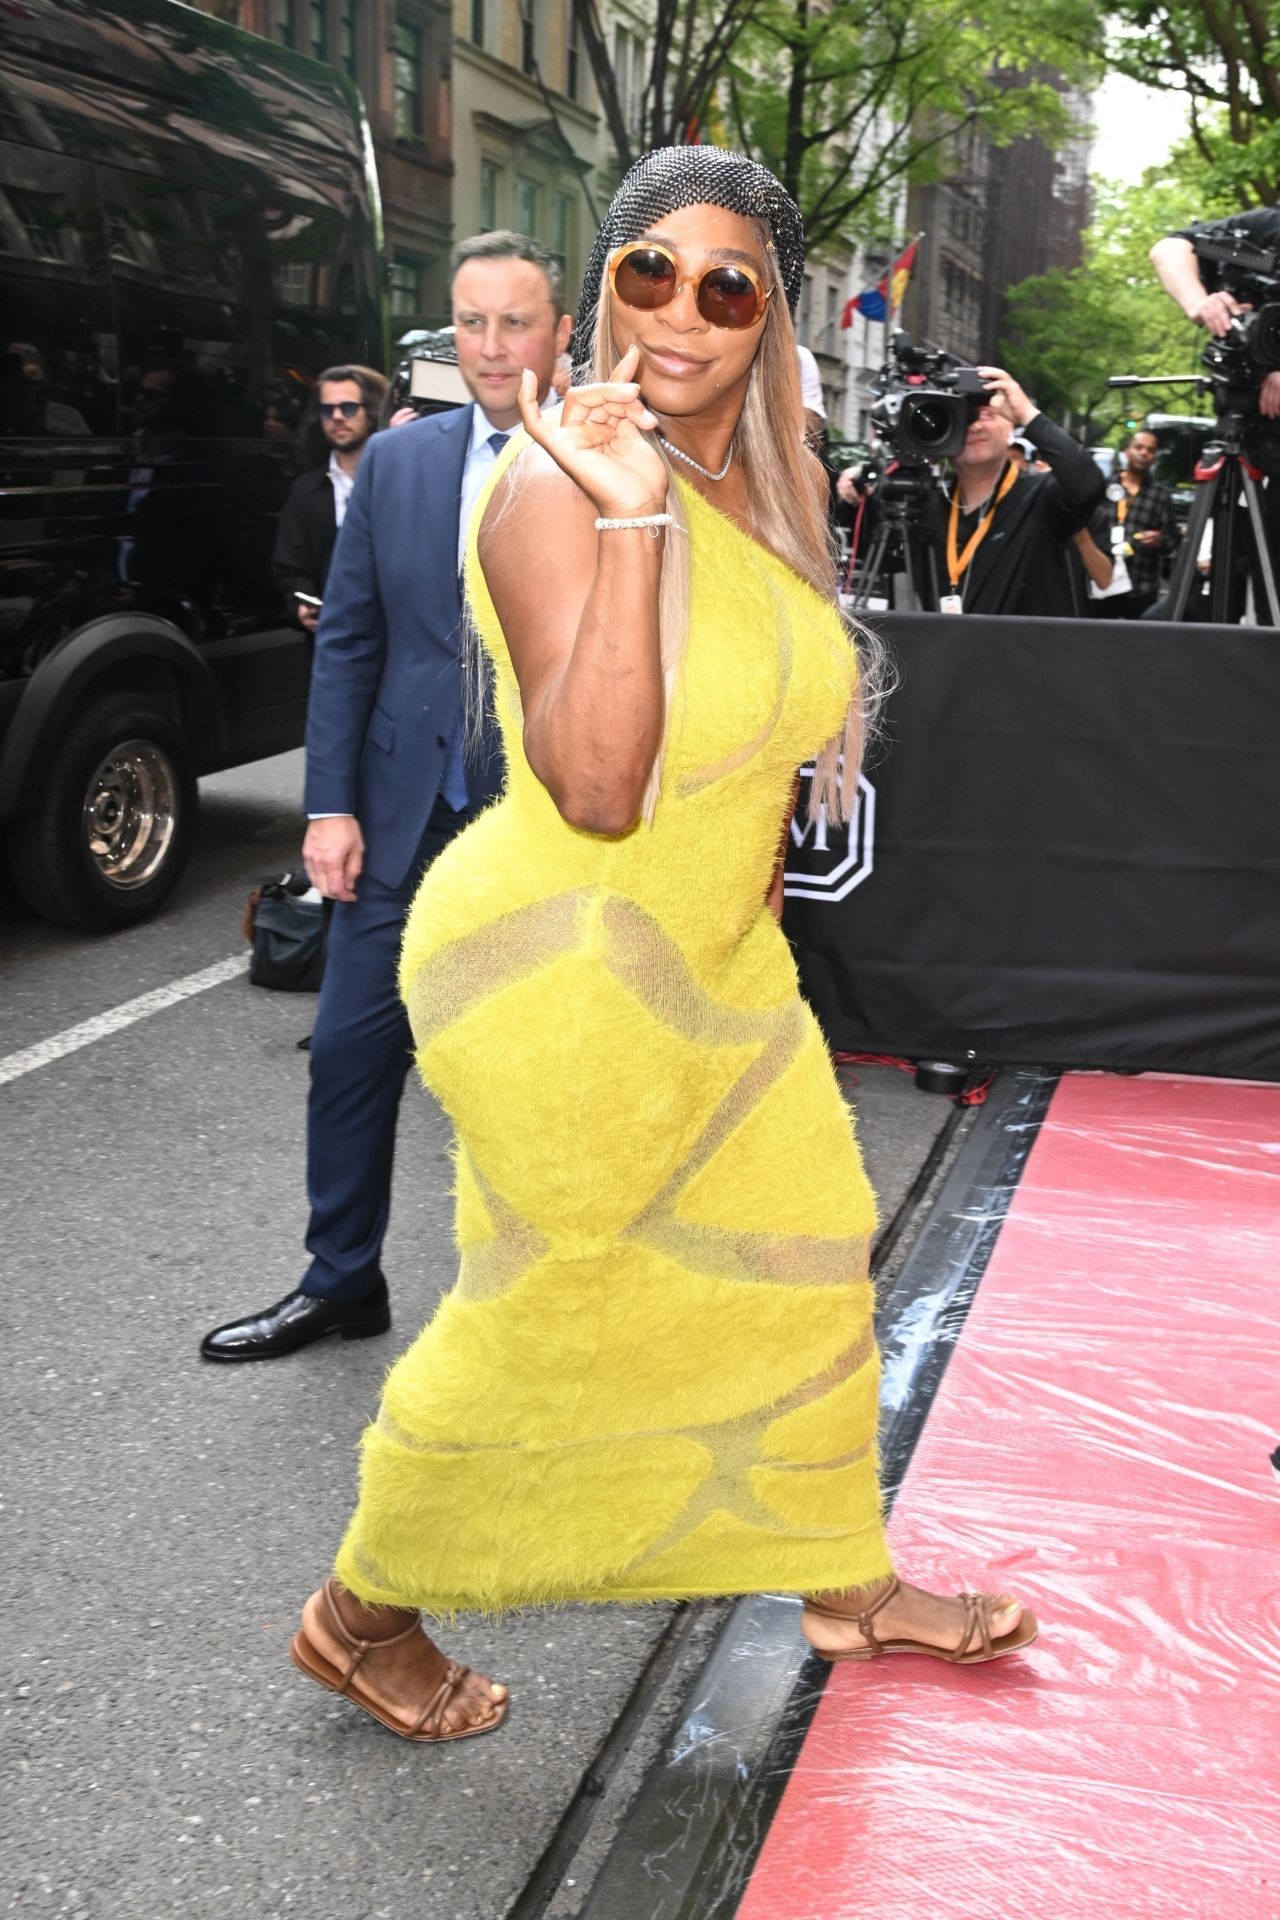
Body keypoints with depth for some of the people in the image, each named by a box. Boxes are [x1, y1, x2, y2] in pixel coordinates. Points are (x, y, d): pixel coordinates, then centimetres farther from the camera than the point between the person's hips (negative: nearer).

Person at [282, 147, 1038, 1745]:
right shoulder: (555, 486, -21)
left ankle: (846, 1584, 41)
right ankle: (359, 1616, 31)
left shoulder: (760, 481, 5)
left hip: (716, 958, 9)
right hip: (558, 972, -8)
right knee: (541, 1318, 5)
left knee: (807, 1255, 18)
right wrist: (631, 519, -35)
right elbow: (596, 790, -32)